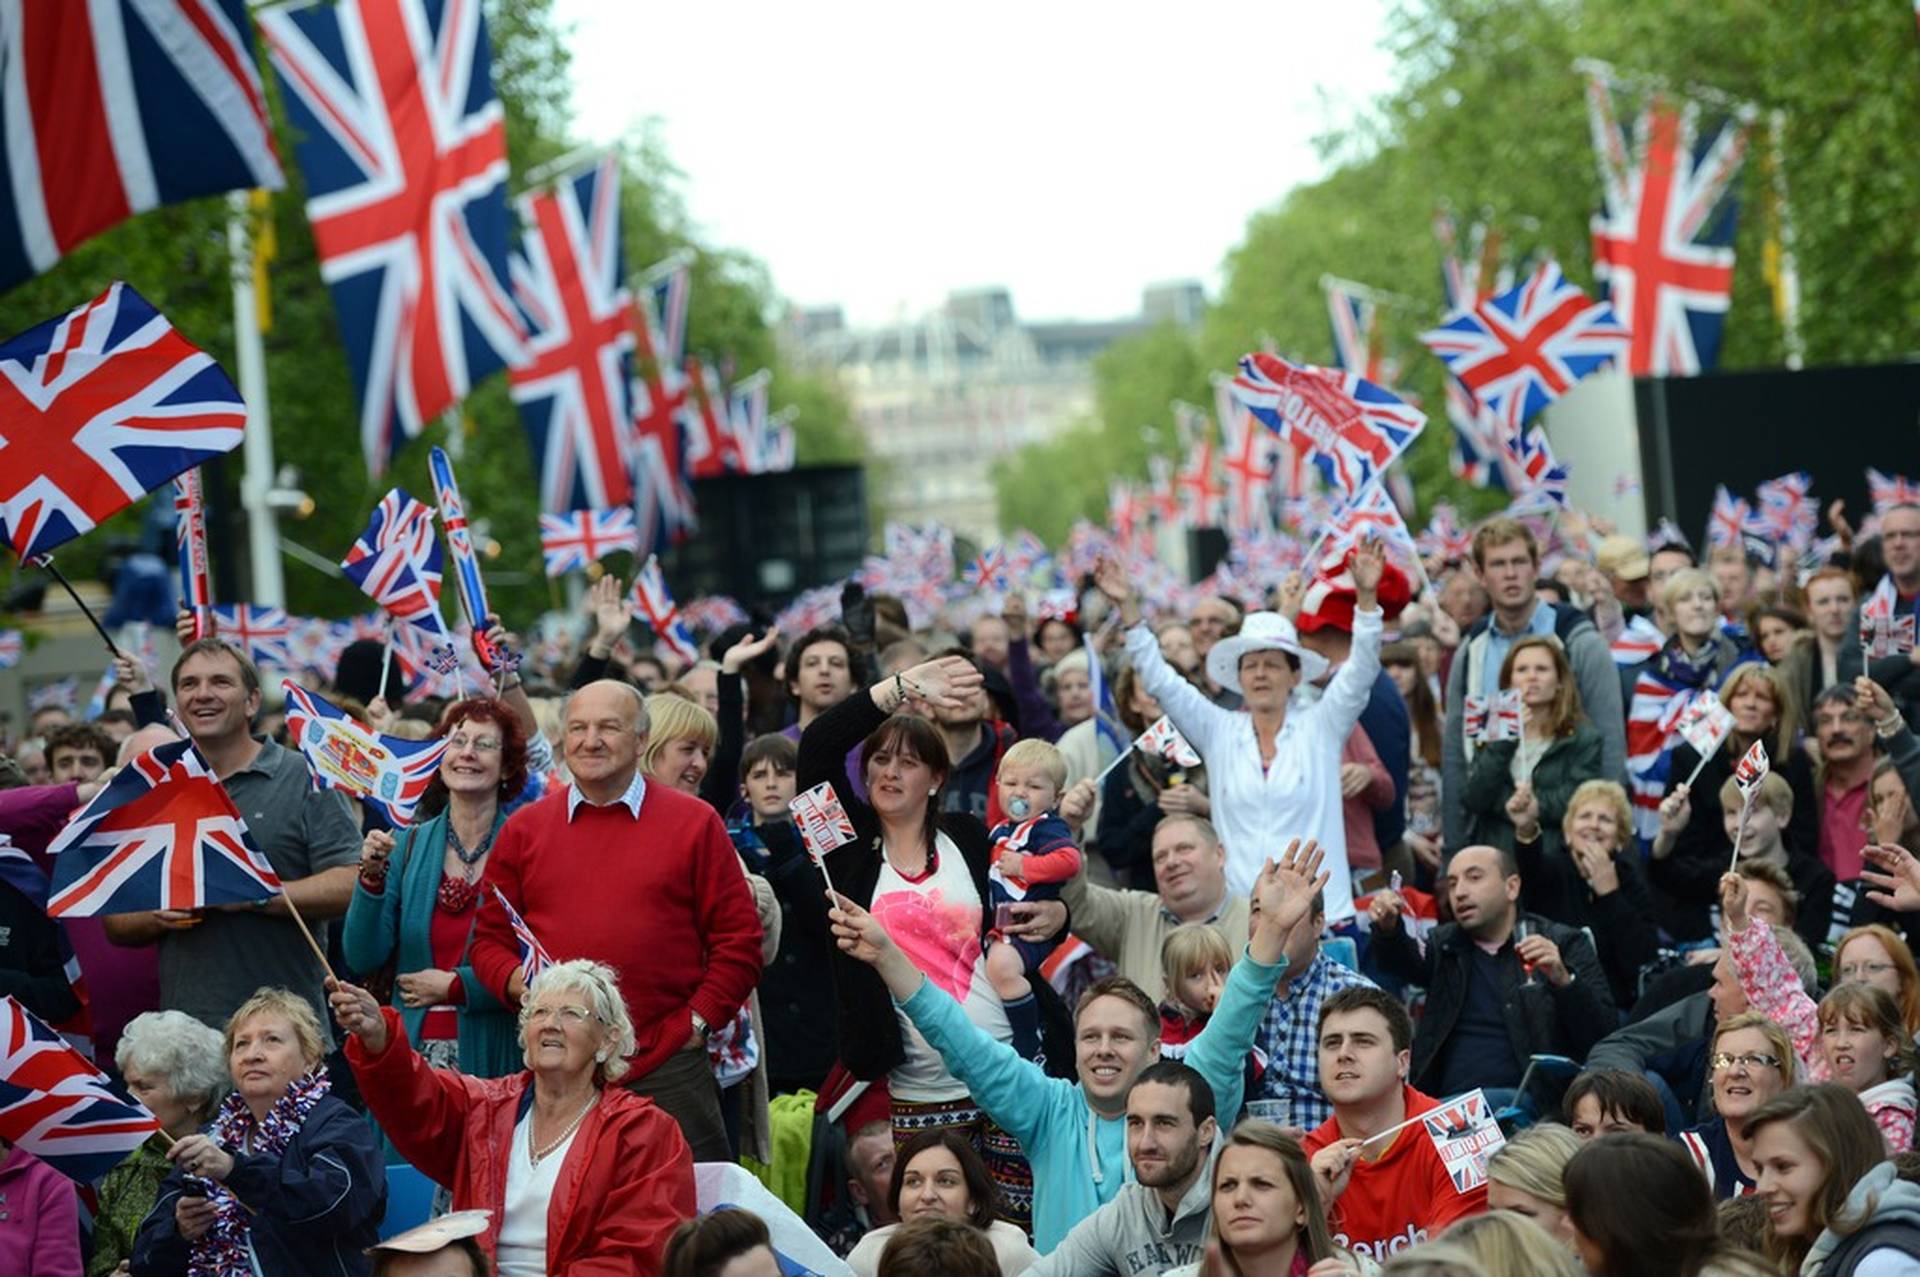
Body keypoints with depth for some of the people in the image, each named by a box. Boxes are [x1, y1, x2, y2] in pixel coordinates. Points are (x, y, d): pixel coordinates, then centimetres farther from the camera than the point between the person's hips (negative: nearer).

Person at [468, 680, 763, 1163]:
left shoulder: (694, 824, 6)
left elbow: (738, 940, 5)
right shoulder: (523, 830, 11)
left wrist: (698, 1021, -3)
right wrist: (516, 982, -5)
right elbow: (490, 938, 15)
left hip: (668, 1070, -2)